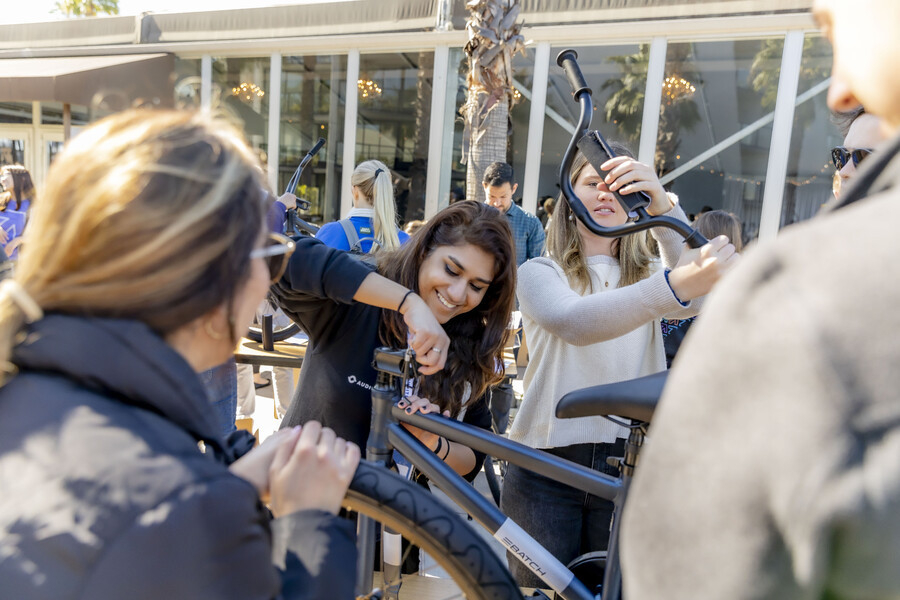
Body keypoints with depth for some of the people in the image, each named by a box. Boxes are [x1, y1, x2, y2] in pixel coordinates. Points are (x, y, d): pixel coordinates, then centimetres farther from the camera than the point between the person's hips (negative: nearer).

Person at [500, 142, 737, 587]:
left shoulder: (649, 277, 11)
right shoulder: (539, 273, -2)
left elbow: (708, 298, -13)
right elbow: (574, 322, -25)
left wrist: (664, 206, -29)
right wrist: (676, 285, -41)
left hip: (626, 466, 3)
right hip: (545, 468, -2)